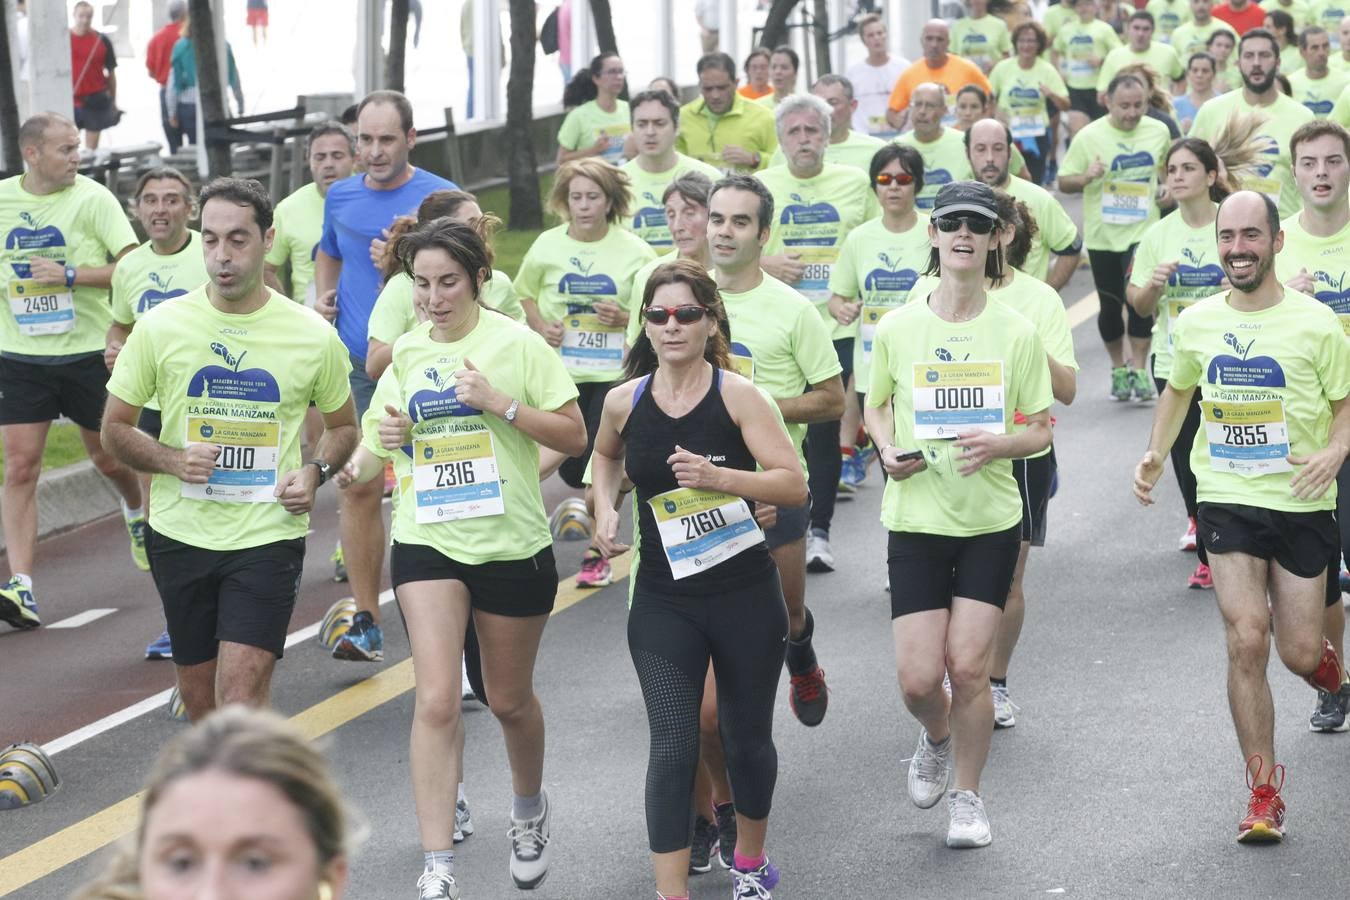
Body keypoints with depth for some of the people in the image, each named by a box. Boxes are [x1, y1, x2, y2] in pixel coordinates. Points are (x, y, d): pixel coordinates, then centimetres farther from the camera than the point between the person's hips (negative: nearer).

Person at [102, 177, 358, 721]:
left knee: (240, 702, -13)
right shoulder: (160, 327, -2)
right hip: (181, 534, 2)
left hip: (268, 537, -2)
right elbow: (115, 430, 6)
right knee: (199, 698, 13)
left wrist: (314, 472, -7)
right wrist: (174, 461, -13)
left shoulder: (313, 335, -2)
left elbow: (343, 427, 14)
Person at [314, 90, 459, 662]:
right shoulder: (340, 196, 10)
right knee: (358, 487, 0)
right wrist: (323, 295, 10)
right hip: (354, 362, 4)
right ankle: (366, 622, 7)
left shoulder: (440, 197, -5)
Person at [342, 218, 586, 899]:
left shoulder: (517, 344, -8)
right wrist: (378, 448, -4)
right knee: (436, 701, -12)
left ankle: (529, 808, 45)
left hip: (512, 544, -2)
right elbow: (389, 432, 20)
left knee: (509, 700, 15)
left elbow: (574, 437, -9)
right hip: (427, 542, 2)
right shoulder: (407, 351, 4)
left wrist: (499, 402, -21)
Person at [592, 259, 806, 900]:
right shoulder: (625, 402, -1)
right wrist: (605, 510, 7)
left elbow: (794, 486, -15)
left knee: (747, 739, 14)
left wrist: (717, 476, -29)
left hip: (745, 595, -1)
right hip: (664, 601, 1)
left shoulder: (737, 395, -10)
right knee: (672, 748, -10)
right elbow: (606, 454, 24)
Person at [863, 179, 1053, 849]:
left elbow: (1042, 430, 2)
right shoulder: (897, 329, -2)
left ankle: (967, 796, 18)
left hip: (990, 522, -1)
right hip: (916, 518, 1)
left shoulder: (1016, 333, -3)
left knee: (969, 666, -5)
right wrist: (889, 450, -7)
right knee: (918, 678, -4)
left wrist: (1000, 443, -18)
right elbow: (876, 408, 14)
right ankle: (937, 738, 34)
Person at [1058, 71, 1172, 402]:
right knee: (1110, 305, 8)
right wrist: (1086, 177, -23)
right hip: (1102, 234, 0)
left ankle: (1139, 370, -5)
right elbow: (1063, 182, -3)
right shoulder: (1089, 137, -6)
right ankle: (1118, 369, 25)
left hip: (1142, 230, 0)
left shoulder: (1158, 131, 2)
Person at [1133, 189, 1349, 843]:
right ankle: (1264, 794, -1)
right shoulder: (1196, 323, 2)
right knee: (1246, 642, -10)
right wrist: (1156, 454, 7)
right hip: (1227, 500, 1)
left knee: (1298, 653, 2)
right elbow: (1178, 389, 20)